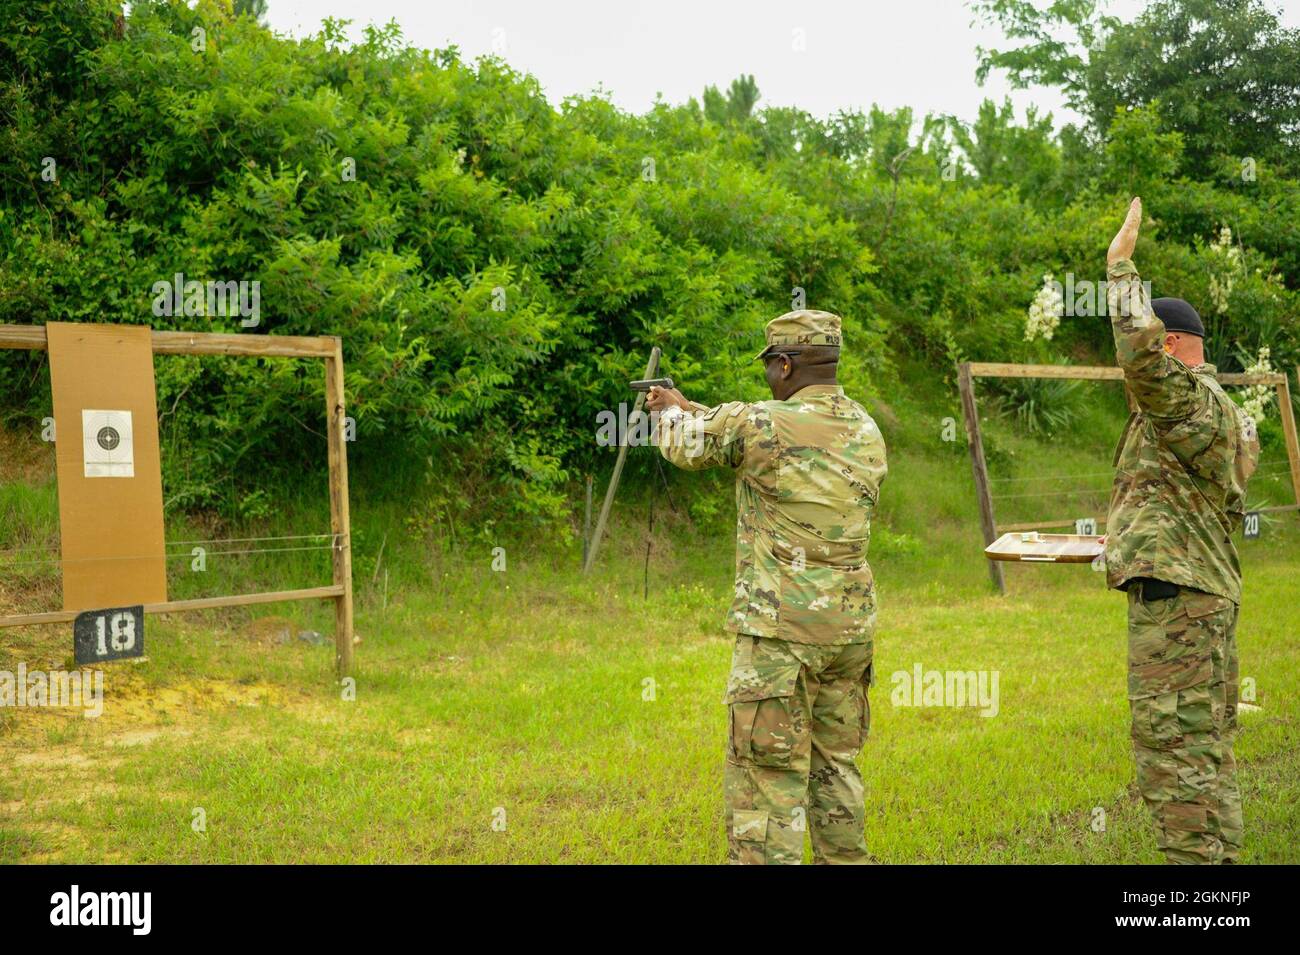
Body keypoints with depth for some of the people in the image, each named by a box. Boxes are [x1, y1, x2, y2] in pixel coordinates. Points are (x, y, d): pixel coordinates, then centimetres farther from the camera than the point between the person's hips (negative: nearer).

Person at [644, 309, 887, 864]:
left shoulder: (760, 425, -13)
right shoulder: (867, 432, 8)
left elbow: (685, 446, 5)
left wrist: (673, 411, 28)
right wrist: (699, 411, 30)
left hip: (780, 629, -7)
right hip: (851, 626, 7)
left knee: (767, 776, -3)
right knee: (836, 765, 19)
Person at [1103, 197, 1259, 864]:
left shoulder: (1193, 400, -13)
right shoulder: (1216, 409, 20)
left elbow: (1140, 353, -32)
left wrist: (1121, 266, -22)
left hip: (1175, 595, -11)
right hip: (1204, 591, 11)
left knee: (1172, 747, -9)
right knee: (1203, 746, 15)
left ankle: (1196, 859, -8)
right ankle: (1218, 855, 21)